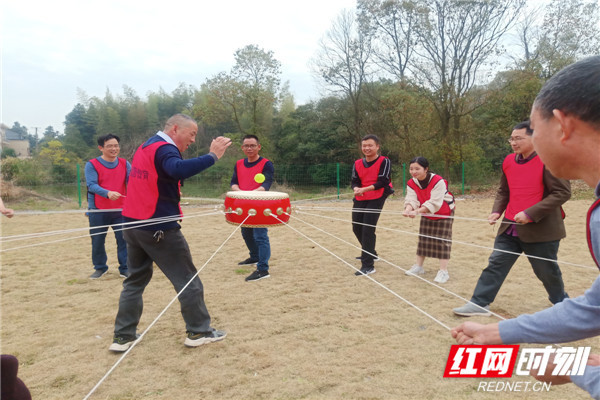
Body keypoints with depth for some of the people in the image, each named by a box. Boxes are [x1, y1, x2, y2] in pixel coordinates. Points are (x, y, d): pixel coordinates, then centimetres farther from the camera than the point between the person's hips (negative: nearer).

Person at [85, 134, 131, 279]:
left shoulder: (125, 164, 7)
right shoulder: (92, 165, -3)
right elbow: (91, 185, -15)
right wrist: (108, 193, -33)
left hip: (120, 210, 2)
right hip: (98, 211, -1)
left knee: (124, 239, -2)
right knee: (97, 241, 8)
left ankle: (124, 268, 12)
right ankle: (100, 268, 28)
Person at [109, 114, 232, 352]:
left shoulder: (146, 146, 15)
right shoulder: (164, 148, -15)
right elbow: (178, 169, -36)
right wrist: (212, 156, -34)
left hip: (134, 224, 9)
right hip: (159, 228, -9)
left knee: (136, 279, 16)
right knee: (187, 279, 3)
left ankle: (123, 337, 18)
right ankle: (199, 331, 13)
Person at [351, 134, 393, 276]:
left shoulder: (384, 162, -7)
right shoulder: (357, 164, 8)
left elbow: (383, 182, -15)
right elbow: (354, 181, 3)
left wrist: (364, 189, -27)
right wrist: (356, 189, -21)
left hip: (376, 199, -6)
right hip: (360, 200, 7)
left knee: (368, 230, -15)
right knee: (356, 228, 13)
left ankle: (368, 266, -10)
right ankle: (370, 253, 39)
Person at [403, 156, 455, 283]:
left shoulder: (438, 181, -32)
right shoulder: (411, 183, -14)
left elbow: (434, 203, -39)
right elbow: (411, 199, -24)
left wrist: (417, 211, -49)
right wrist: (408, 209, -48)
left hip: (444, 213, -5)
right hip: (426, 214, 6)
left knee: (443, 240, -8)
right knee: (423, 239, 11)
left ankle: (443, 271, -3)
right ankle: (419, 266, 23)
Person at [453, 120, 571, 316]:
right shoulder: (509, 161, 7)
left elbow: (562, 192, -16)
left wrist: (530, 213, -22)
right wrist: (496, 211, 0)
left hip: (541, 229, -5)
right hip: (510, 228, 5)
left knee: (547, 271, 12)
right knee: (495, 264, 1)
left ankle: (560, 301, 38)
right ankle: (479, 303, 6)